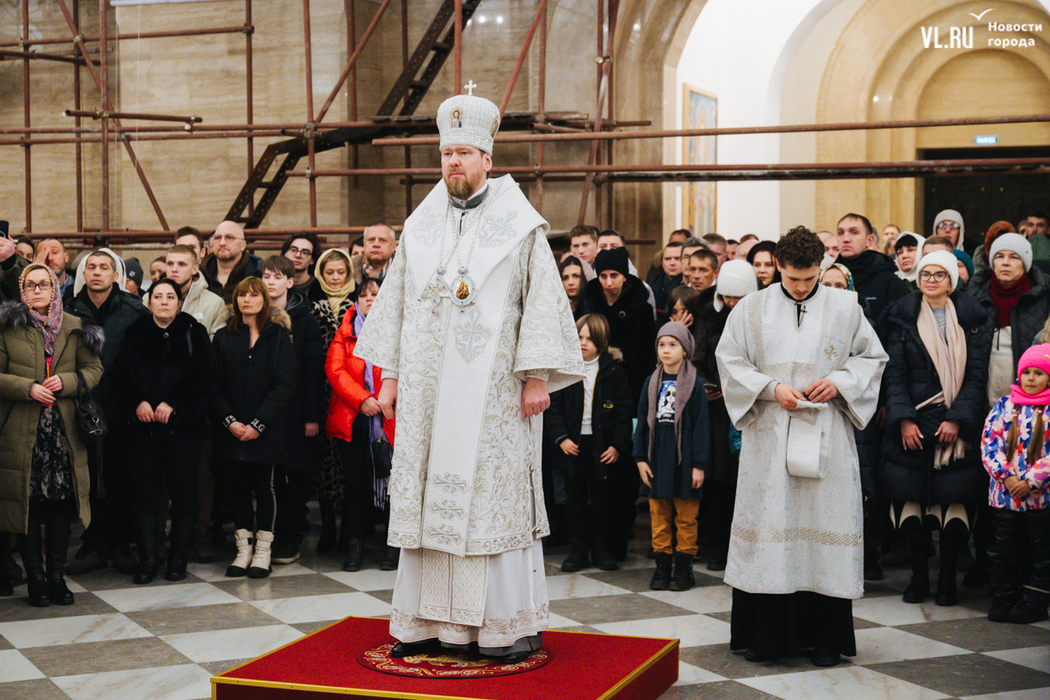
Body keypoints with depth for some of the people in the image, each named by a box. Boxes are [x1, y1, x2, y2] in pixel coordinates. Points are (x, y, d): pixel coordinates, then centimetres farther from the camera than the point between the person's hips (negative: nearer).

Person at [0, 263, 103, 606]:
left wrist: (65, 381, -8)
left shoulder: (74, 328, 9)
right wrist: (28, 388, -14)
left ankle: (57, 575, 12)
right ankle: (35, 579, 9)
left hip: (65, 429, 2)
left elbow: (94, 369, 9)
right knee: (28, 503, 0)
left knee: (61, 503, 2)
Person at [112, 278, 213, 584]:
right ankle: (148, 559, 5)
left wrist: (174, 406, -11)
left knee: (183, 490, -1)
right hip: (141, 424, 1)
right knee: (144, 491, -2)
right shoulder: (134, 333, 11)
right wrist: (137, 403, -8)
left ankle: (178, 558, 10)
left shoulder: (194, 333, 6)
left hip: (183, 424, -1)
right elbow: (120, 376, 8)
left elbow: (203, 378, -1)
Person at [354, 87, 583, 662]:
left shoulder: (520, 225, 0)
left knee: (497, 495, -3)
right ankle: (428, 620, 12)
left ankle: (514, 622, 5)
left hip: (492, 391, -4)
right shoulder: (421, 226, 12)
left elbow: (543, 301, -3)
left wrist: (538, 376, -10)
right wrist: (390, 374, 10)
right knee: (428, 495, 5)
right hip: (428, 389, 4)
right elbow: (396, 301, 15)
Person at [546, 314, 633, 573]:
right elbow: (553, 407, 2)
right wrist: (560, 437, -10)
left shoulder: (613, 371, 1)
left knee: (602, 500, 5)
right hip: (572, 444, 1)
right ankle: (578, 551, 14)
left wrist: (617, 445, -8)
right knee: (575, 499, 6)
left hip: (603, 444, -1)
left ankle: (602, 551, 17)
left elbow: (624, 411, 0)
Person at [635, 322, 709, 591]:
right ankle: (662, 566, 12)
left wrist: (699, 465, -7)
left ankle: (684, 567, 10)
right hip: (657, 457, 3)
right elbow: (642, 422, 10)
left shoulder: (694, 385, -3)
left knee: (686, 517, 3)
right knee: (659, 516, 6)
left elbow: (700, 426, -3)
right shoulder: (651, 383, 8)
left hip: (683, 457, -3)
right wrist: (640, 458, 2)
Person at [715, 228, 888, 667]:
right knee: (768, 526, -1)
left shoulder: (845, 307, 7)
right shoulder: (751, 309, 5)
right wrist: (771, 388, -11)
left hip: (826, 436, 0)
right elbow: (729, 360, 4)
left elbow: (872, 357, 11)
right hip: (768, 437, 0)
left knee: (824, 523, 0)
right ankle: (765, 634, 8)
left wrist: (839, 381, -7)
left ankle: (824, 636, 10)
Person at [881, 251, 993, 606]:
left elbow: (976, 374, 2)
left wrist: (957, 419, -9)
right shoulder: (903, 317, 9)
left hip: (957, 426, 0)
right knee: (910, 498, -5)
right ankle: (919, 575, 7)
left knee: (955, 501, -6)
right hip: (912, 425, 1)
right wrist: (904, 419, -7)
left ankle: (948, 577, 7)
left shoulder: (971, 319, 7)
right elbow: (895, 372, 4)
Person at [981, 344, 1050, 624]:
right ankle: (1002, 598, 20)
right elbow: (989, 443, 1)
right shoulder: (1004, 405, 5)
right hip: (1004, 493, 3)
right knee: (1002, 549, 9)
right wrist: (1006, 476, -11)